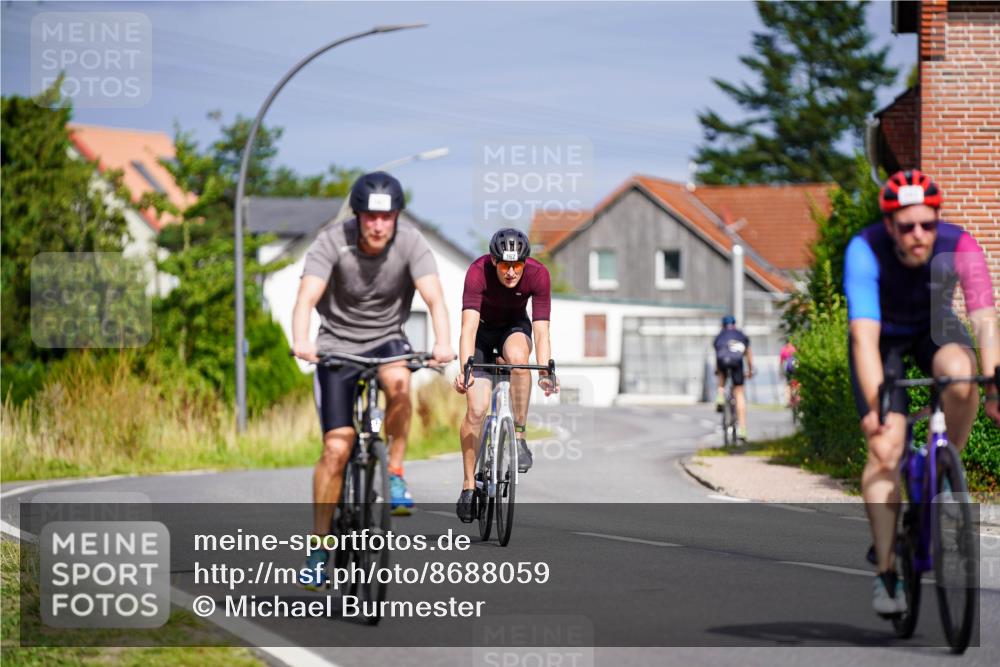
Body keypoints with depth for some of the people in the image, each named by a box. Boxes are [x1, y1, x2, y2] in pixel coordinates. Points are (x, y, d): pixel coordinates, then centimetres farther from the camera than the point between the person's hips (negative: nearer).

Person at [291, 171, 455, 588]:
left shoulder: (410, 243, -16)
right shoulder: (332, 242, -19)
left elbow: (434, 297, -28)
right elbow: (308, 296, -31)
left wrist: (443, 342, -47)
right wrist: (301, 342, -50)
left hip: (387, 340, 1)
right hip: (338, 345, -1)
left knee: (398, 381, -35)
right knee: (337, 447, -11)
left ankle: (395, 472, -14)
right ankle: (319, 546, 0)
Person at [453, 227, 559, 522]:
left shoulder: (538, 274, -27)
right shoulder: (478, 272, -32)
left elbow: (541, 330, -28)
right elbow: (468, 326, -40)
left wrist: (545, 371, -42)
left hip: (514, 327, 1)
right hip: (482, 331, -1)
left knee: (518, 356, -36)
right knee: (476, 409, -12)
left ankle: (519, 436, -23)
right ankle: (469, 485, 1)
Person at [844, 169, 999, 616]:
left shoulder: (960, 247, -30)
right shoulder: (865, 251, -34)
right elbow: (864, 337, -42)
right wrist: (874, 409, -52)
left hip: (935, 328, 1)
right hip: (885, 336, -1)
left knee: (961, 376, -34)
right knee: (885, 447, -18)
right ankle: (886, 570, -12)